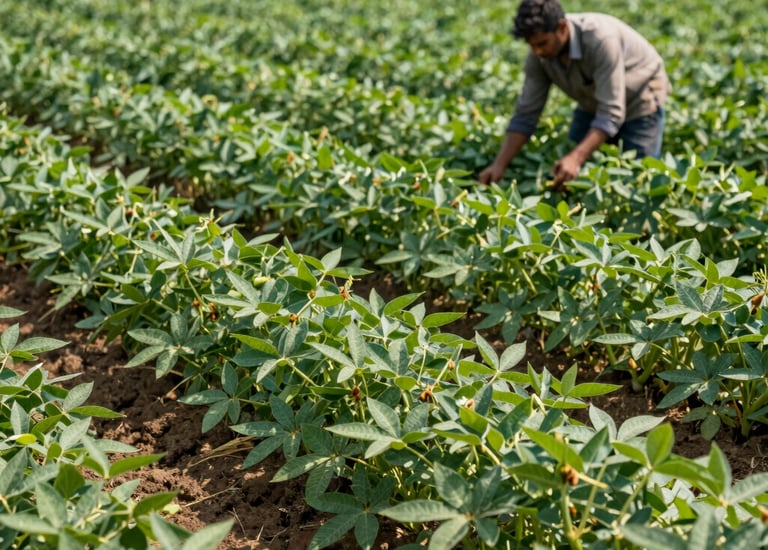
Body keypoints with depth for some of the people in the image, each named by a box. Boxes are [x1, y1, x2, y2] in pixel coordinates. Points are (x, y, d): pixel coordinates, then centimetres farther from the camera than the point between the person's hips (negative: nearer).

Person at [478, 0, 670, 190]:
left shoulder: (601, 40, -38)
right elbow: (525, 115, -16)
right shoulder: (538, 57, -21)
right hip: (593, 103, 5)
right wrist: (499, 165, -26)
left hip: (639, 99, -5)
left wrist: (575, 159, -50)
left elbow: (611, 114, -39)